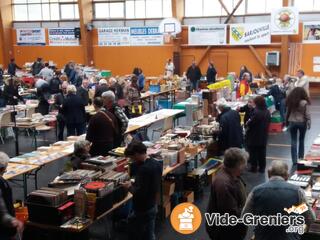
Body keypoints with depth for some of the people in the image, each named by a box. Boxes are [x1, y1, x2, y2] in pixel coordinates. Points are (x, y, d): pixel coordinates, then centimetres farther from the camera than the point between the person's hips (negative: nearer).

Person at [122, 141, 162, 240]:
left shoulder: (143, 169, -26)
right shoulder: (157, 164, 2)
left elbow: (140, 193, -28)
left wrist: (130, 187, -10)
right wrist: (135, 184, 8)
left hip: (143, 209, -8)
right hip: (153, 205, 8)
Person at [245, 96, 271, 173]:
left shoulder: (256, 112, -25)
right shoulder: (267, 112, 1)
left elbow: (250, 123, -19)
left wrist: (247, 124, 1)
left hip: (254, 136, -7)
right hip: (263, 136, 7)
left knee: (253, 152, 8)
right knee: (262, 152, 13)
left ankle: (254, 167, 15)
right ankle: (262, 168, 20)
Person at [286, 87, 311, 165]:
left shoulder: (290, 102, -7)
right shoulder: (304, 103, -16)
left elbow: (288, 112, 3)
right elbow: (307, 114, -12)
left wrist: (287, 122, 14)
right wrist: (309, 123, 0)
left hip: (292, 122, 1)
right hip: (302, 123, -1)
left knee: (293, 141, 4)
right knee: (301, 140, 18)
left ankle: (294, 160, 0)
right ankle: (301, 157, 28)